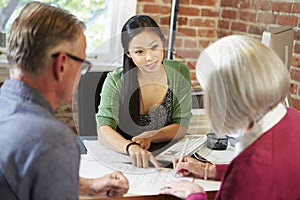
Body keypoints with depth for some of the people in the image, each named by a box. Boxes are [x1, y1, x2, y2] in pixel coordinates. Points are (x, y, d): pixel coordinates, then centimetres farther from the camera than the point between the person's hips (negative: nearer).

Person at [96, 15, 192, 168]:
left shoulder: (179, 72, -1)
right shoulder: (116, 81, -8)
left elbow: (181, 127, -1)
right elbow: (103, 130, -19)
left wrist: (149, 137, -20)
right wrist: (131, 147, -40)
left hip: (167, 159, 2)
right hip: (123, 160, -2)